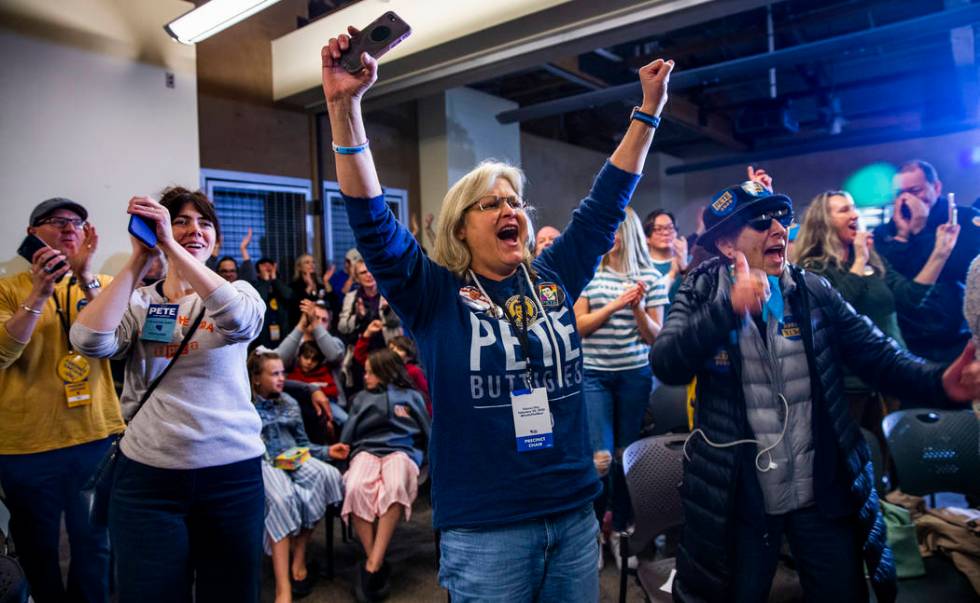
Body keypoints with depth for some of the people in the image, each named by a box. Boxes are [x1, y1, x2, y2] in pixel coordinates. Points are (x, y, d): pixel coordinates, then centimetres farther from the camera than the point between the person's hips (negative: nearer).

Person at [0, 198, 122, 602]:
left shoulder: (103, 285, 5)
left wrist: (86, 275, -22)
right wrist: (38, 296, -25)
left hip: (97, 436, 1)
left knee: (95, 546, 11)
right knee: (37, 549, 15)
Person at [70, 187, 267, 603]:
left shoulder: (239, 291, 3)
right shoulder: (138, 302, 5)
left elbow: (242, 320, -21)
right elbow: (90, 342, -14)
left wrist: (171, 246, -22)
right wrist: (138, 260, -12)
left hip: (233, 472, 0)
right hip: (148, 475, 1)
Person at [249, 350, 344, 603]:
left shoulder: (289, 403, 18)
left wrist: (327, 451, 4)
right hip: (259, 463, -5)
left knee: (327, 475, -27)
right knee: (281, 498, -37)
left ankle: (298, 559, -18)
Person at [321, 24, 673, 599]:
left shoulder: (553, 280, 4)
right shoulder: (435, 296, -6)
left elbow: (606, 203, 9)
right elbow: (371, 218, -16)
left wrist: (650, 109, 10)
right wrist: (344, 105, -25)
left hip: (575, 515, 4)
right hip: (484, 529, -4)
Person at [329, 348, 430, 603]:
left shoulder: (411, 396, 21)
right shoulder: (361, 399, 29)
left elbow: (427, 434, 16)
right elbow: (349, 434, 23)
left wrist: (433, 457, 2)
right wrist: (342, 447, 6)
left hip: (400, 450, -2)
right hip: (366, 450, 2)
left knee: (394, 487, -40)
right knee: (356, 488, -36)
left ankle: (372, 565, -38)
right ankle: (376, 563, -28)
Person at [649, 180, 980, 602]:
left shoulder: (814, 291, 0)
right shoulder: (701, 294, -8)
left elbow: (879, 355, -5)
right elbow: (666, 365, -23)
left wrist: (940, 382, -25)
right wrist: (730, 308, -36)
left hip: (825, 493, 3)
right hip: (739, 499, -2)